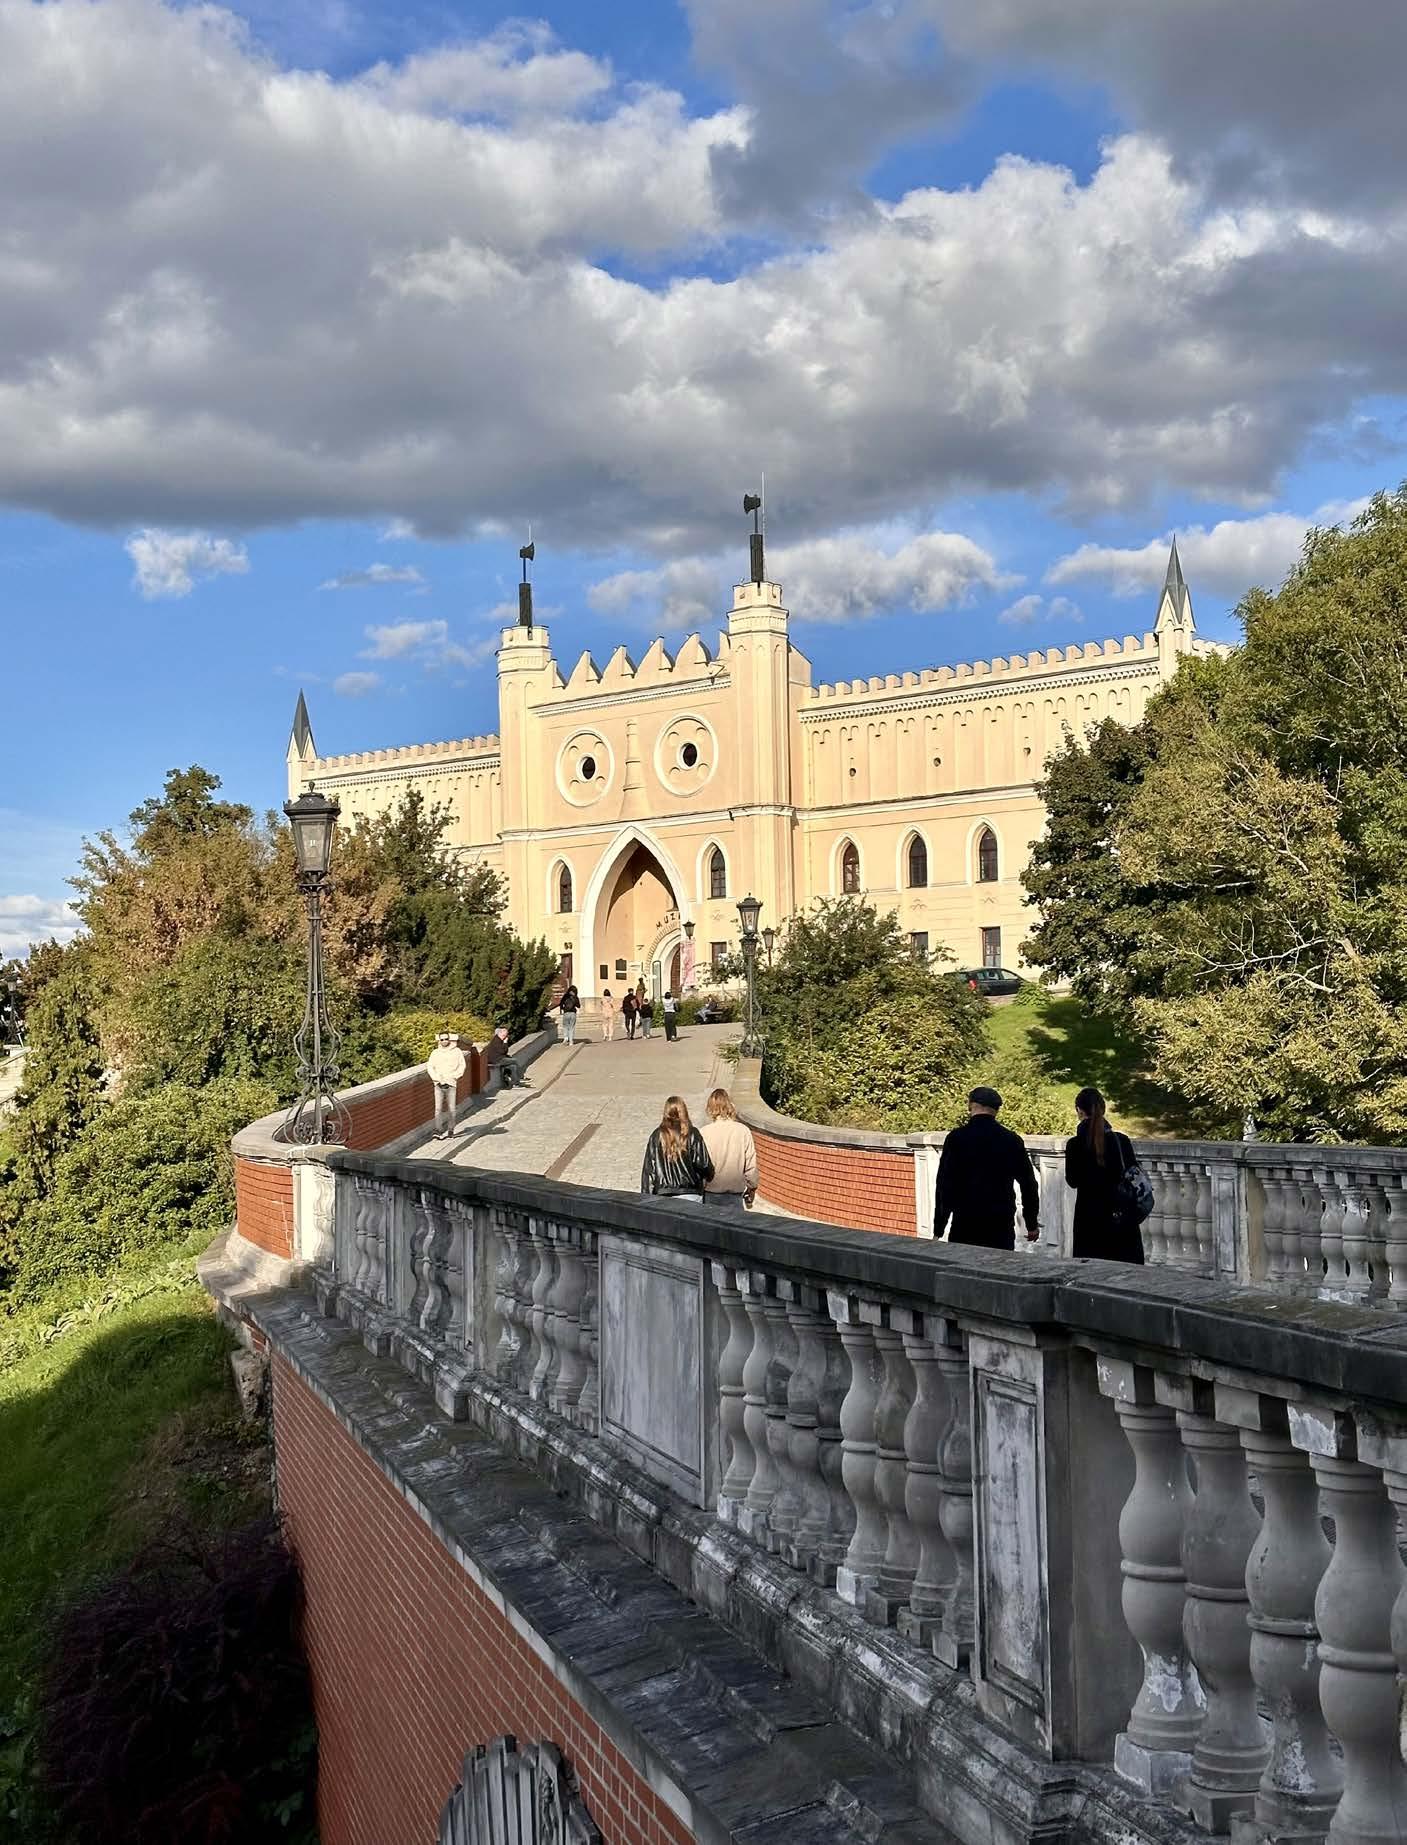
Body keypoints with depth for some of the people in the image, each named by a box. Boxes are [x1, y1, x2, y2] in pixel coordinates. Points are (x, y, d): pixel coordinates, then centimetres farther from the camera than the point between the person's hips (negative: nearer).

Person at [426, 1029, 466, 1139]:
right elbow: (430, 1067, 4)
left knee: (451, 1108, 0)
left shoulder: (456, 1051, 6)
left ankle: (450, 1130, 10)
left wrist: (453, 1077, -5)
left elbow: (462, 1066, 6)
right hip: (438, 1084, 1)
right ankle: (438, 1130, -9)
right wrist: (437, 1078, -8)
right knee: (438, 1108, -7)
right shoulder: (435, 1053, 8)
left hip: (451, 1084, -1)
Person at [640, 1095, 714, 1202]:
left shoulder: (656, 1136, 3)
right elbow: (703, 1164, -4)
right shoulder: (692, 1134, -3)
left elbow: (648, 1170, 4)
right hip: (690, 1195, -2)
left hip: (662, 1195, 2)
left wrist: (648, 1197, 9)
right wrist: (708, 1176, 19)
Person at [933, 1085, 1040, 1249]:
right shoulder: (1012, 1140, 3)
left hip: (965, 1224, -2)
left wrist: (938, 1229, 0)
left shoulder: (956, 1138, -4)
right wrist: (1032, 1224, 22)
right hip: (1002, 1225, 2)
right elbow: (1029, 1185, 10)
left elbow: (944, 1185, -4)